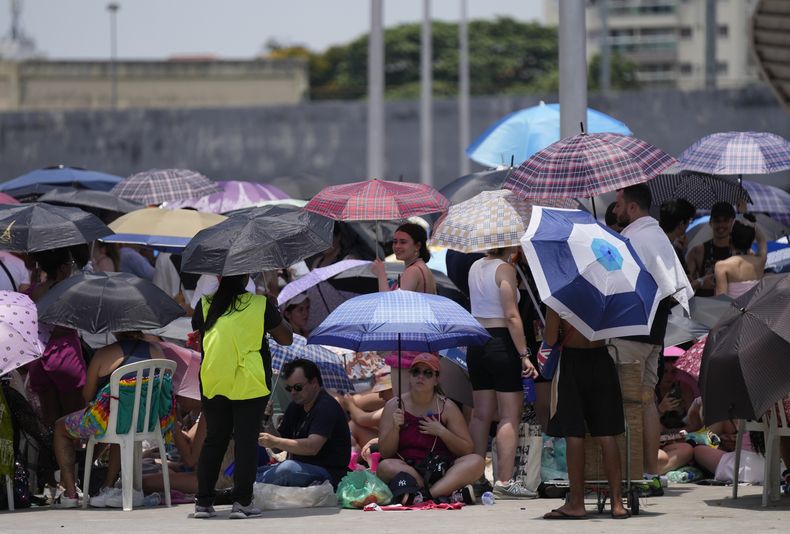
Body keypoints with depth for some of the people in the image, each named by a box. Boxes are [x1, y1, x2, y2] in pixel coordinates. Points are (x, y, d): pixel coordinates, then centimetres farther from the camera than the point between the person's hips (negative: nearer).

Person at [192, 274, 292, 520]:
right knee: (246, 441, 3)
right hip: (249, 384, -3)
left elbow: (196, 336, 18)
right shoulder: (261, 304, -4)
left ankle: (203, 502, 10)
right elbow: (286, 339, 6)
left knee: (213, 440, 11)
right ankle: (242, 502, 0)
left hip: (212, 383, 3)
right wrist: (275, 311, 20)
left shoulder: (206, 304, 1)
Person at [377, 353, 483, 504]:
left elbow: (468, 451, 5)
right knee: (385, 466, -34)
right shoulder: (394, 406, 6)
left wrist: (441, 432, -9)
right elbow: (384, 453, 2)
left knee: (476, 461, -25)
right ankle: (453, 495, -40)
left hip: (442, 471, 1)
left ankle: (425, 496, -43)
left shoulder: (446, 407, 8)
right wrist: (395, 428, -16)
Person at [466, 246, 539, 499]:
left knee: (481, 414, 11)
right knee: (510, 415, -4)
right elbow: (511, 316, -16)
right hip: (501, 343, -8)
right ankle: (504, 480, -8)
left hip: (476, 344, 8)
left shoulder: (475, 267, 11)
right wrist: (524, 355, -15)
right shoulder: (505, 269, -11)